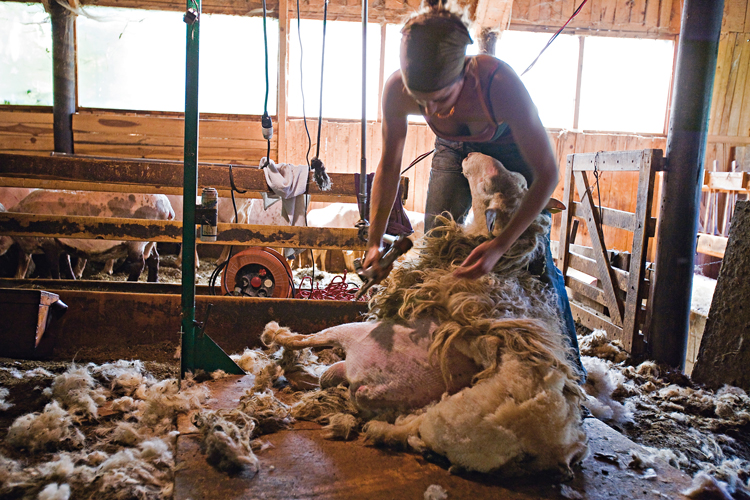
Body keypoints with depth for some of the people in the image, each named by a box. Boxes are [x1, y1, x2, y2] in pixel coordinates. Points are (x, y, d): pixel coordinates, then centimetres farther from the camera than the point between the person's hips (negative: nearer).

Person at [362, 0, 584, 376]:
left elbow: (547, 173, -32)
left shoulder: (499, 84, -43)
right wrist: (374, 241, -16)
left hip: (510, 148, -3)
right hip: (454, 151, 3)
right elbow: (389, 166, -14)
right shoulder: (397, 91, -32)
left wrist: (500, 245, -38)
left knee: (534, 259, -6)